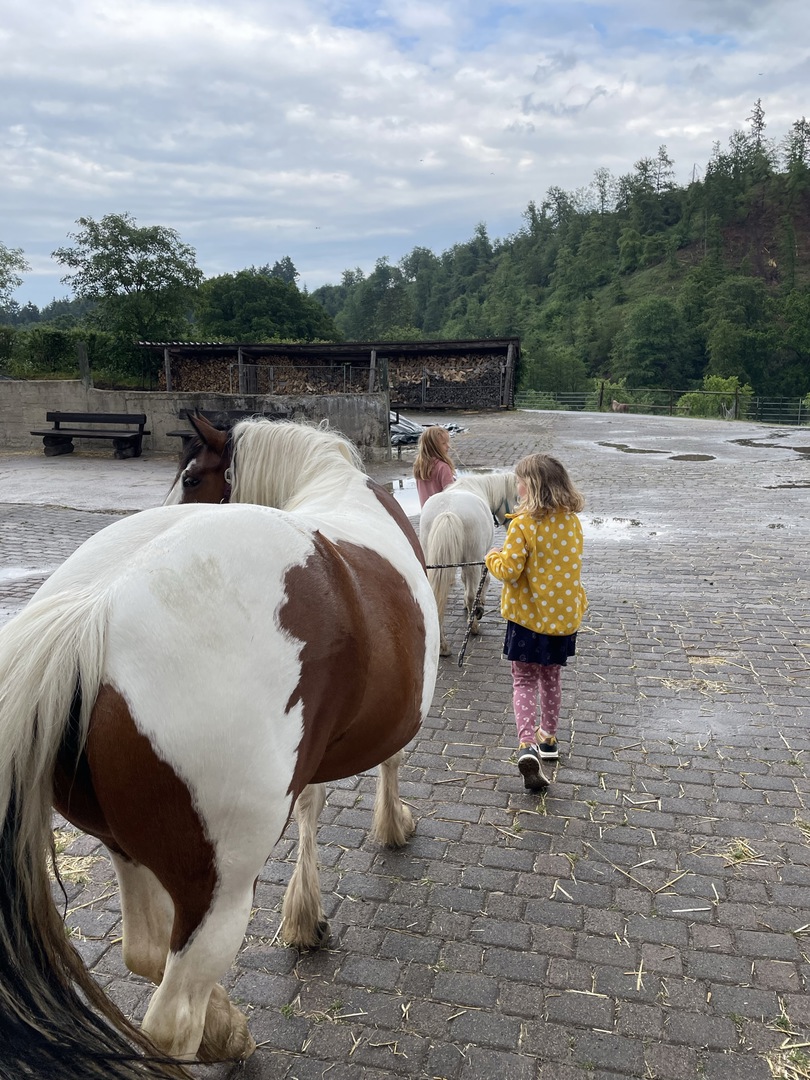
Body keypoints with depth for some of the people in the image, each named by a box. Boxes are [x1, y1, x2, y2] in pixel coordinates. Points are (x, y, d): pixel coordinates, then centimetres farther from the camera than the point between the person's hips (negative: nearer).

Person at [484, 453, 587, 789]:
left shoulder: (524, 524, -19)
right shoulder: (572, 521, 0)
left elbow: (509, 570, -21)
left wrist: (492, 557, 0)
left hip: (529, 614, -5)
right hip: (565, 613, 6)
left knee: (524, 680, 4)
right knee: (551, 676, 22)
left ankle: (527, 744, -13)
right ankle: (548, 737, 35)